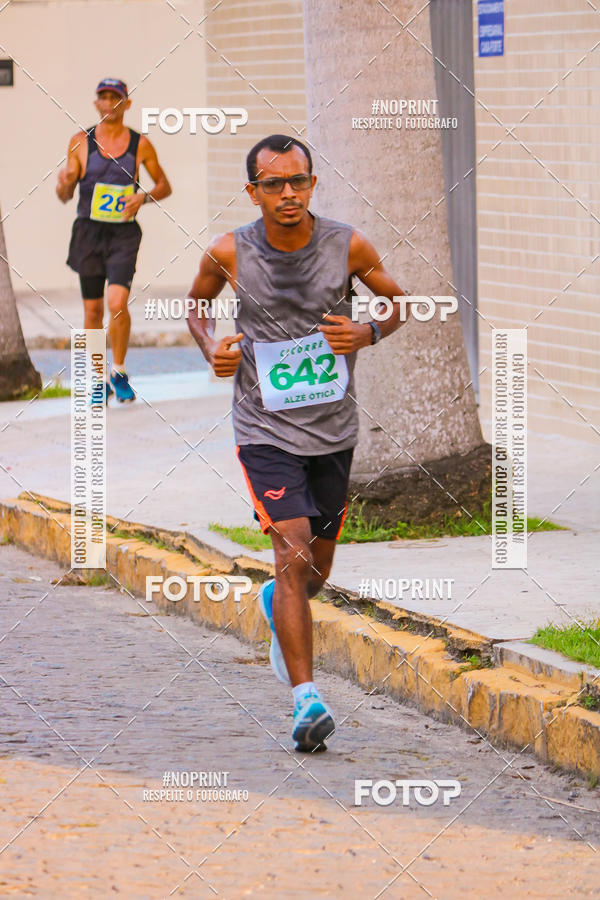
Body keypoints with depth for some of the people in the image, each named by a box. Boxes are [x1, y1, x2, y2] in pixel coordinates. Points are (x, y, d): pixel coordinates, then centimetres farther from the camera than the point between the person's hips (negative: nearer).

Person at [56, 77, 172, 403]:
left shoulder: (140, 145, 1)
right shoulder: (80, 142, 1)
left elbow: (164, 186, 12)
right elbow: (64, 195, 4)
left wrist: (143, 197, -8)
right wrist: (64, 183, -19)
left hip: (124, 234, -1)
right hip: (88, 232, 1)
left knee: (117, 303, -18)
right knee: (93, 310, 5)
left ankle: (119, 372, 2)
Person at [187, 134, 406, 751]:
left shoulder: (348, 247, -8)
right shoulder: (229, 255, -10)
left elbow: (396, 302, 7)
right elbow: (197, 305, 11)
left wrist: (369, 333, -13)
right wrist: (211, 347, -9)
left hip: (334, 429, 3)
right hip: (266, 429, -3)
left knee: (316, 569, 16)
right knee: (294, 556, -19)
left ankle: (276, 604, 53)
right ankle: (306, 700, -18)